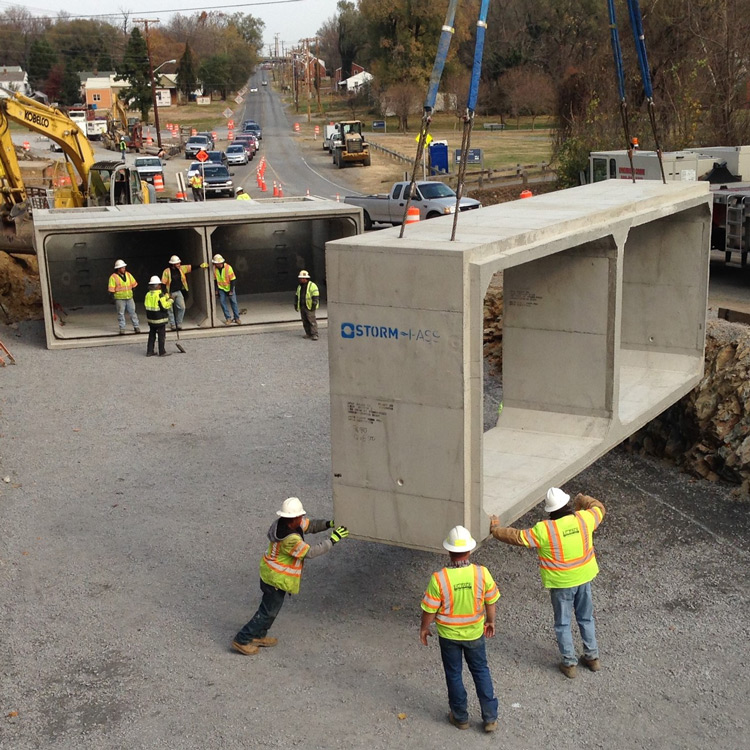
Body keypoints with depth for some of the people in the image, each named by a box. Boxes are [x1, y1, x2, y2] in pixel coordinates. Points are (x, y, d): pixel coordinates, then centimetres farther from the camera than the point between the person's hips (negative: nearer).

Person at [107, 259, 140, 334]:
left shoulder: (128, 274, 7)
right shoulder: (113, 277, -8)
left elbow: (133, 284, 18)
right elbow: (111, 289, -8)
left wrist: (133, 291, 14)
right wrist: (112, 298, -12)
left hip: (129, 297, 4)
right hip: (119, 298, -4)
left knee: (132, 312, 8)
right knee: (121, 313, 1)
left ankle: (136, 327, 15)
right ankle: (122, 329, 8)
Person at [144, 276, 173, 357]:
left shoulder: (148, 294, 5)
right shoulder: (160, 295, -17)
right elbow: (164, 307, -18)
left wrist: (166, 297, 12)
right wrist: (170, 301, -2)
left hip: (151, 319, 7)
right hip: (160, 320, -7)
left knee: (152, 335, 14)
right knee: (161, 335, 2)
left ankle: (149, 351, 15)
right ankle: (162, 352, 5)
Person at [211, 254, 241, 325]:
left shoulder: (228, 268, -22)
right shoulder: (215, 268, -12)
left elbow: (233, 280, -16)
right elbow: (215, 280, 1)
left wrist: (231, 290, -15)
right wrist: (216, 290, 0)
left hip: (229, 288, -2)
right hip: (221, 288, 3)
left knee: (233, 302, 2)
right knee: (223, 302, -2)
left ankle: (237, 318, 10)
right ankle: (228, 318, 6)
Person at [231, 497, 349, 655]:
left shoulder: (282, 522, -6)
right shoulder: (291, 539, -34)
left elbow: (310, 525, 5)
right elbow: (310, 553, -23)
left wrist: (328, 524, -7)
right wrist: (333, 540, -19)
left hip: (269, 573, 9)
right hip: (277, 578, -9)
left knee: (270, 607, 24)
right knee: (268, 612, 4)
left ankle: (258, 636, 39)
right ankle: (242, 640, 11)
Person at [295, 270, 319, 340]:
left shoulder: (312, 285, -8)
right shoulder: (300, 286, 16)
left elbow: (316, 296, -14)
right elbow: (297, 296, 24)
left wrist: (314, 305, -19)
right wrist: (295, 304, 20)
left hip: (309, 307, -7)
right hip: (302, 307, 7)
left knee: (312, 320, -11)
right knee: (305, 321, 6)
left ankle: (314, 335, -13)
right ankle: (308, 334, 13)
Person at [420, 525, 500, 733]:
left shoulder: (439, 578, -26)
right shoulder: (482, 573, -20)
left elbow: (429, 609, -15)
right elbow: (490, 601, -5)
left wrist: (424, 629, 4)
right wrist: (490, 621, 14)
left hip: (448, 635, -2)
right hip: (474, 633, 2)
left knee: (453, 675, 18)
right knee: (481, 672, 20)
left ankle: (460, 717, 33)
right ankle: (490, 718, 26)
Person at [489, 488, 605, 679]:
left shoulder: (544, 530, -24)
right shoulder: (584, 518, -14)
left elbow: (518, 537, -17)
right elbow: (599, 509, 8)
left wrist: (495, 530, -3)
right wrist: (583, 500, 22)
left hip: (561, 583, -4)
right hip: (584, 577, 4)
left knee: (562, 623, 14)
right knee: (586, 618, 22)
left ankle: (569, 663, 23)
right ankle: (592, 657, 34)